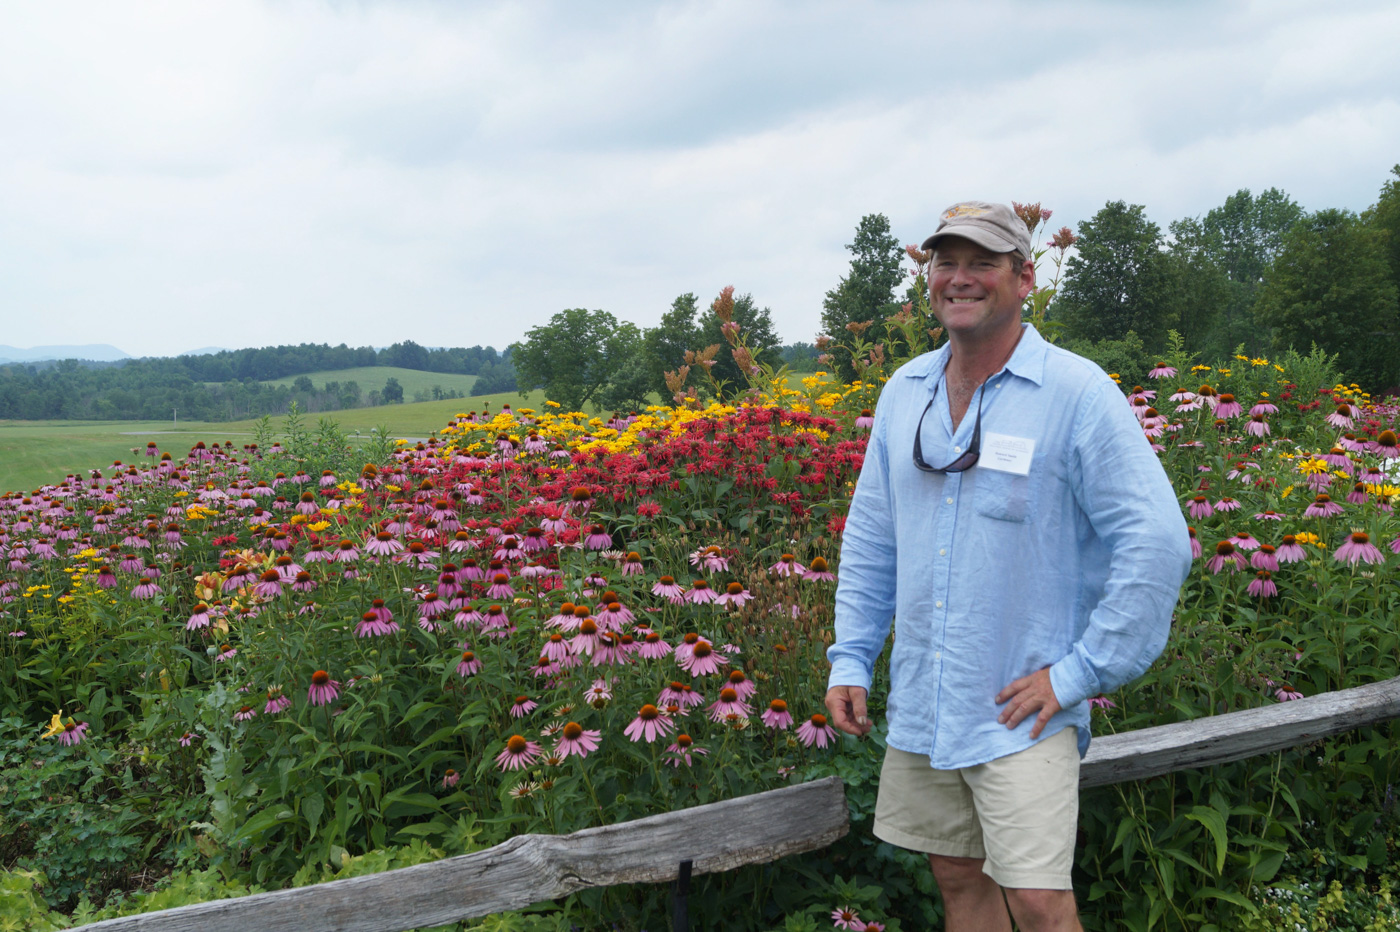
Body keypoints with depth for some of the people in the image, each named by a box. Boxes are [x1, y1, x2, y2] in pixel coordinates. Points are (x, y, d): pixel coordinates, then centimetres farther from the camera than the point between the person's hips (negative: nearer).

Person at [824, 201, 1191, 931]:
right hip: (919, 706, 6)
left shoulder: (1078, 393, -11)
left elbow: (1157, 542, -14)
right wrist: (850, 658, 9)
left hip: (1024, 710, -5)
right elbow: (870, 535, 14)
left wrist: (1082, 671, -15)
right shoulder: (904, 392, 7)